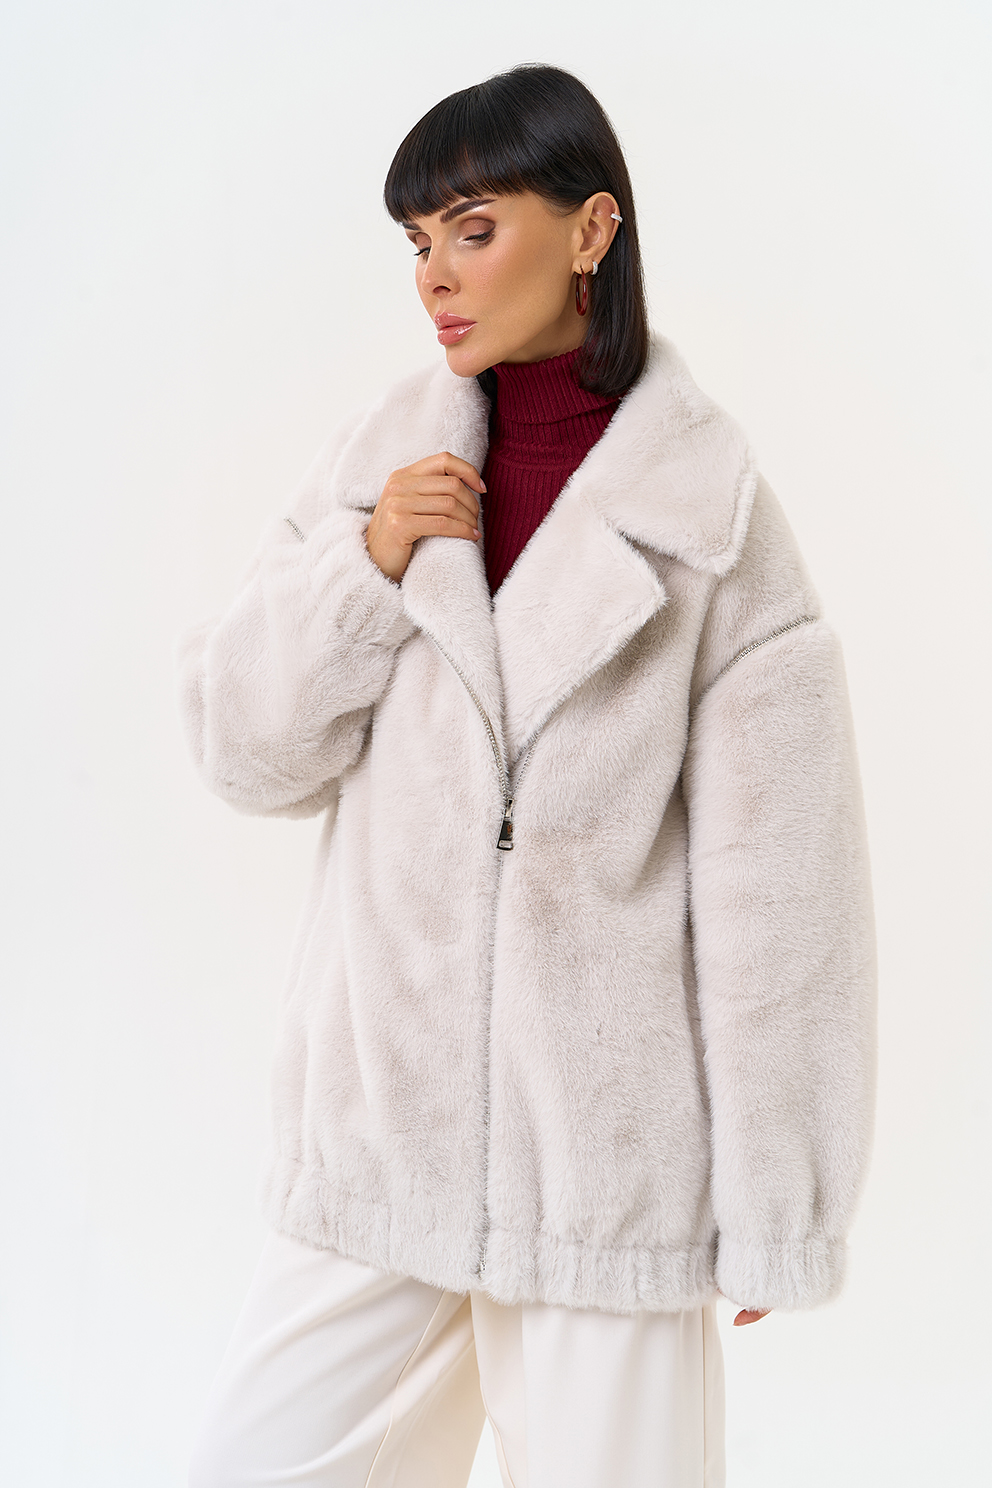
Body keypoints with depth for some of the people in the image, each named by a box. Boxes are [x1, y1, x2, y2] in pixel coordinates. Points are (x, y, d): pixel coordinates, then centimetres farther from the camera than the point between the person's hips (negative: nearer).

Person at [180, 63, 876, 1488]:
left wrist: (773, 1206, -4)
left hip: (612, 1146, -3)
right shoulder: (382, 458, 5)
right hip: (377, 1118, 4)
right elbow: (242, 748, 7)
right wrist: (367, 566, -10)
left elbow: (775, 871, -6)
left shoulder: (707, 499, -7)